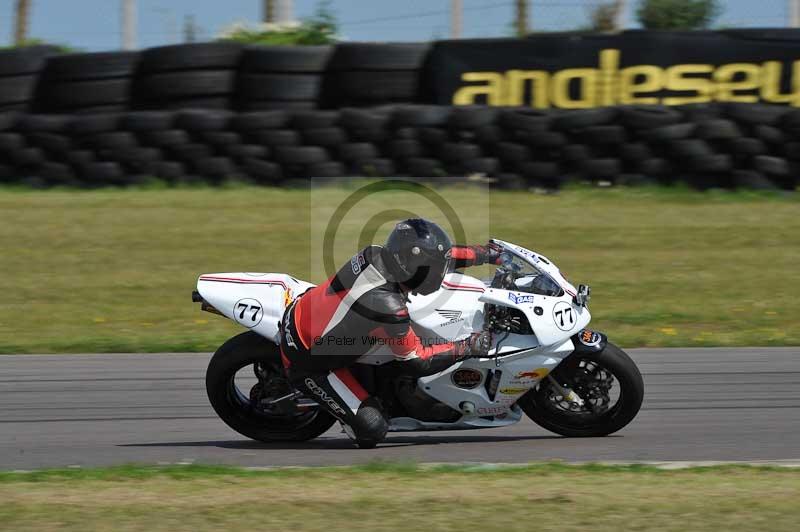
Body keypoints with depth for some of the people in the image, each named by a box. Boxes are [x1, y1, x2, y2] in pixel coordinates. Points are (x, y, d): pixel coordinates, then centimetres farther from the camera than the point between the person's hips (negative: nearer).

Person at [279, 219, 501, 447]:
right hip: (306, 361, -8)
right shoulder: (389, 310, -34)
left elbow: (433, 257, 5)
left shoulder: (376, 254, -14)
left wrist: (486, 254, 10)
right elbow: (417, 362, -20)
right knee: (372, 428, -13)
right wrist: (467, 348, -13)